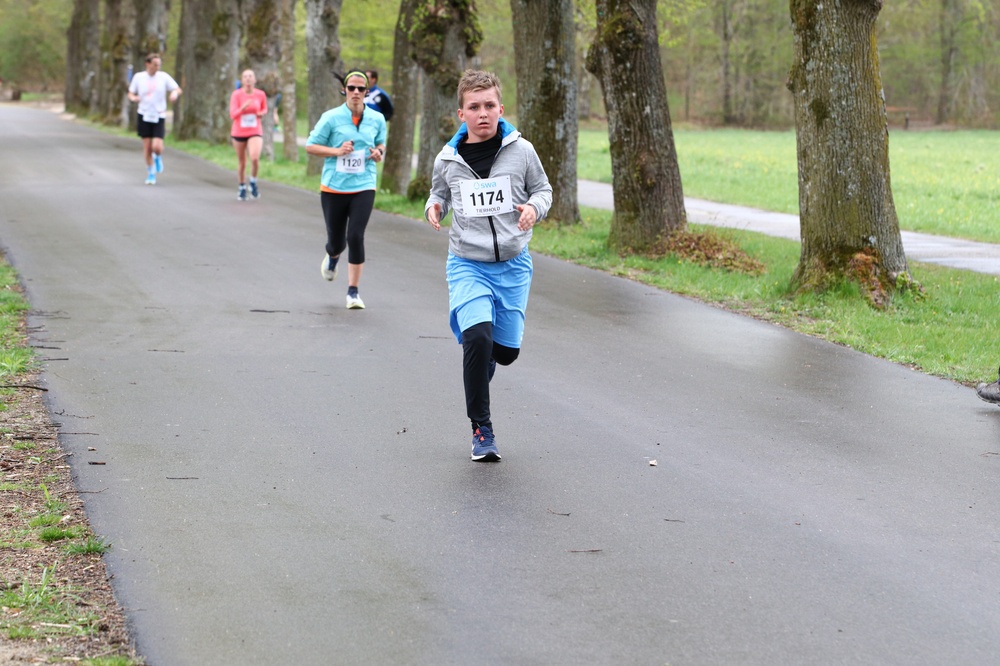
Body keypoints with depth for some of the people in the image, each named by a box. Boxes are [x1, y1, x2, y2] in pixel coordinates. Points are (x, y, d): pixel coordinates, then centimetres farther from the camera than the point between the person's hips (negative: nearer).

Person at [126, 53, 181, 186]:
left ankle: (158, 158, 24)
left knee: (157, 147, -13)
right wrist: (133, 98, -14)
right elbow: (131, 94, 10)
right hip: (144, 116, 1)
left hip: (159, 116, -1)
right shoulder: (138, 77, 1)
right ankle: (151, 174, 20)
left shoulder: (164, 77, -1)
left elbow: (178, 89, 3)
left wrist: (175, 93, -21)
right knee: (147, 147, 2)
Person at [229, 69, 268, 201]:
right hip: (239, 132, 0)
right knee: (241, 162, 9)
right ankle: (242, 188, 28)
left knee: (255, 158, -21)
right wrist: (243, 108, -31)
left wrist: (262, 113, -6)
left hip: (255, 132, 0)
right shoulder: (236, 94, -9)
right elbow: (233, 114, -13)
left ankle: (253, 182, 4)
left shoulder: (260, 94, -2)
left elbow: (264, 108, 17)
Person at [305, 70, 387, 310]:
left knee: (356, 236, -14)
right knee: (336, 240, 8)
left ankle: (353, 291, -2)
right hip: (333, 188, -1)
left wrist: (379, 153, -3)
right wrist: (337, 151, -16)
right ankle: (333, 256, 49)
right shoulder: (331, 118, -5)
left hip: (363, 188, 1)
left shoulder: (377, 119, 3)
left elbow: (381, 144, 20)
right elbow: (310, 146, -2)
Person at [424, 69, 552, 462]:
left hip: (513, 264, 1)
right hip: (467, 264, -1)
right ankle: (481, 429, -8)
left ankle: (477, 369, 45)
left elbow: (542, 188, 9)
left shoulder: (520, 150, -4)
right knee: (476, 336, -22)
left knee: (507, 349, 5)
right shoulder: (448, 159, -1)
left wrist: (534, 207, -12)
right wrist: (433, 207, -5)